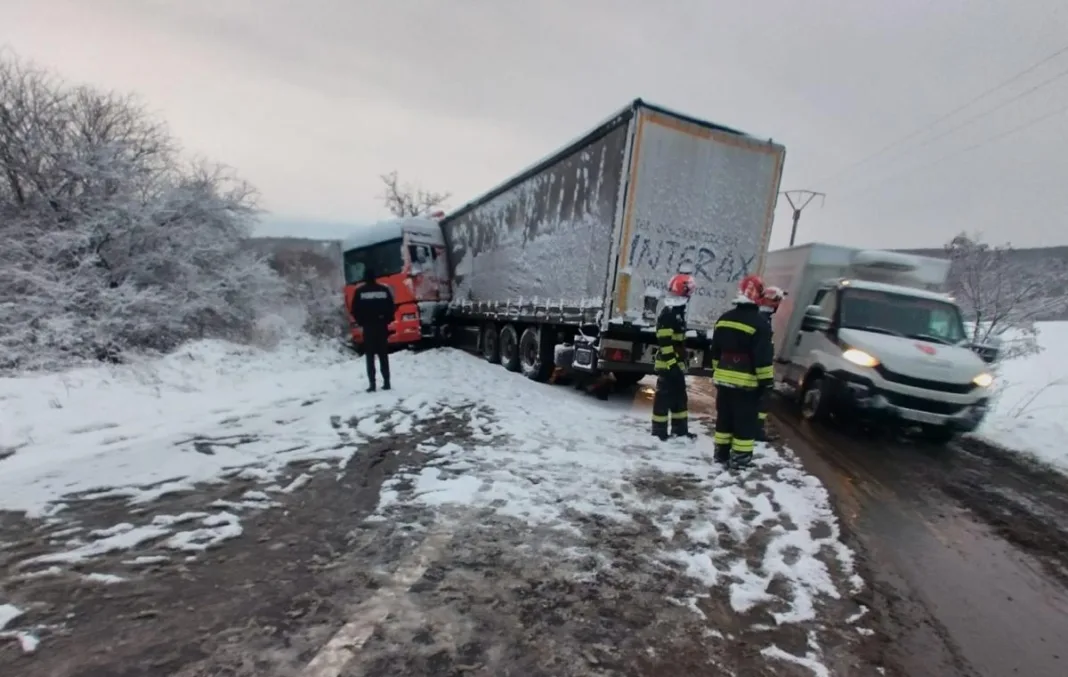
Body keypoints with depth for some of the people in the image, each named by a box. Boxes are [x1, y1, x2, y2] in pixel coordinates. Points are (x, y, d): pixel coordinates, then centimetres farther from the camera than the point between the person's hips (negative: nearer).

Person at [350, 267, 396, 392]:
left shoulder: (359, 291, -4)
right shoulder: (384, 289, 2)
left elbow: (355, 310, -4)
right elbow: (392, 307, 3)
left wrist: (361, 322, 10)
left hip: (368, 327, -2)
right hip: (382, 326, 2)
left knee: (370, 356, 1)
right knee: (383, 355, 8)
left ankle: (372, 384, -3)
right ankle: (386, 382, 6)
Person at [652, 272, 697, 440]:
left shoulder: (678, 313, 16)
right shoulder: (667, 315, -16)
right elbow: (665, 343, -22)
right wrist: (672, 363, -25)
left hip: (676, 364, 10)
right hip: (667, 365, -10)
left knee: (680, 397, 17)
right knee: (664, 398, -3)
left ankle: (680, 429, 29)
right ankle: (659, 431, 6)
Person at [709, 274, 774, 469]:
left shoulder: (724, 319, 8)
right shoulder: (760, 323, -13)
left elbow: (715, 351, 14)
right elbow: (763, 357, -15)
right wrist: (766, 381, -8)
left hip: (724, 379, 6)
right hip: (747, 382, -6)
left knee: (724, 418, 14)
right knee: (745, 421, 3)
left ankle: (721, 454, 21)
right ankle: (740, 458, 7)